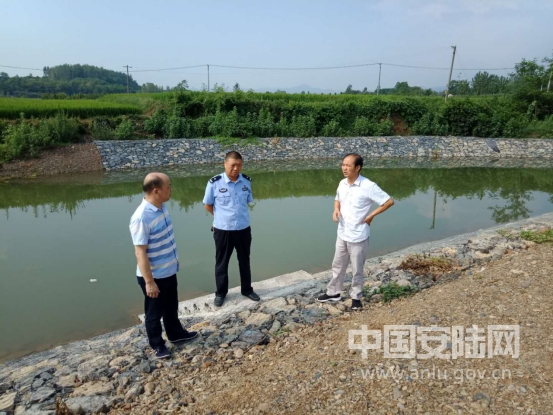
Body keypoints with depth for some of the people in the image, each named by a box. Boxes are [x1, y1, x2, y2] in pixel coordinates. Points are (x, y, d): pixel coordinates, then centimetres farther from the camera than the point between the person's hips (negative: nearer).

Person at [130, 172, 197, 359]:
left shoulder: (162, 207, -2)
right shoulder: (141, 218, -29)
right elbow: (140, 253, -25)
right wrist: (149, 281, -21)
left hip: (169, 271, 8)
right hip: (154, 276, -8)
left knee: (171, 307, 27)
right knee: (154, 313, 15)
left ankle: (176, 333, 48)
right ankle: (157, 344, 35)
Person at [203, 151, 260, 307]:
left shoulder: (247, 181, -5)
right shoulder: (214, 183, -15)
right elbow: (208, 205, -2)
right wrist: (222, 217, 6)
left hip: (244, 229, 3)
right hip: (222, 230, -3)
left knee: (244, 261, 18)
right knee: (221, 263, 13)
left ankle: (247, 289, 37)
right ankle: (220, 292, 31)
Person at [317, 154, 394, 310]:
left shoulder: (368, 186, -19)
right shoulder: (342, 184, 0)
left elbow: (389, 201, -14)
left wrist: (371, 216, -12)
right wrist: (336, 210, -3)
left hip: (358, 236, -6)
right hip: (342, 234, 6)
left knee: (357, 269, 11)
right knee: (338, 265, 19)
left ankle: (356, 297, 30)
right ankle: (333, 292, 36)